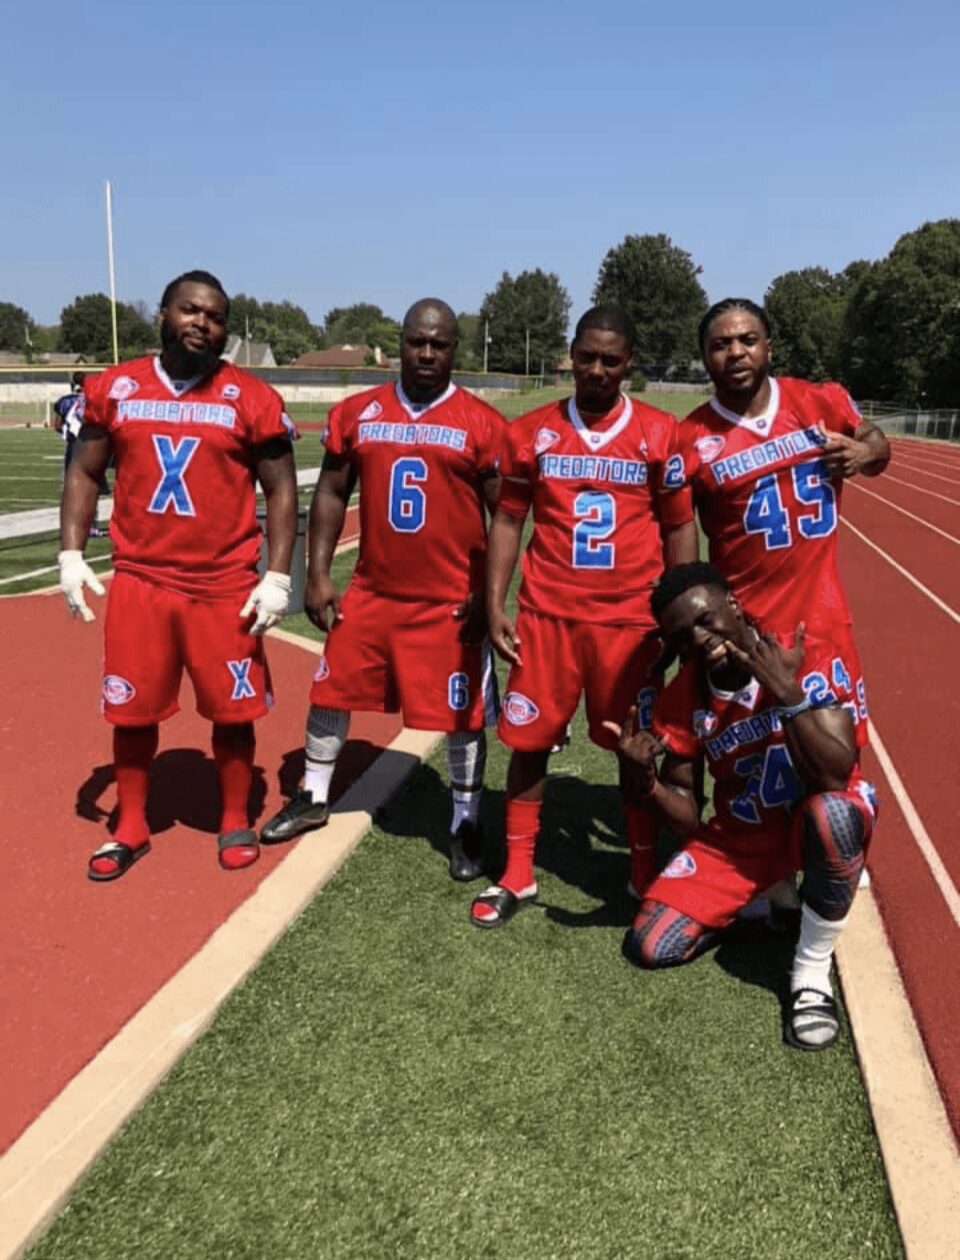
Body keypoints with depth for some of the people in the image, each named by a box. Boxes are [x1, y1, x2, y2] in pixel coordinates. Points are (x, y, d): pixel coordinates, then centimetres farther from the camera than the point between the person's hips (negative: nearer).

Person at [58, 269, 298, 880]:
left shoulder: (252, 399, -3)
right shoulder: (113, 388, 4)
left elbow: (281, 490, -1)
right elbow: (84, 474, 11)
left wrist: (278, 577, -7)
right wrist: (72, 555, 1)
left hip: (226, 586, -2)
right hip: (138, 581, 2)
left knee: (232, 709, 7)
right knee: (132, 710, 10)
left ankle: (236, 822, 28)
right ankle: (131, 828, 29)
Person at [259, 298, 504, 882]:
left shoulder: (482, 423, -6)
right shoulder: (356, 413, 3)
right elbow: (331, 494, 9)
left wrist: (490, 594, -8)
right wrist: (318, 575, 3)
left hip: (451, 601, -3)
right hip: (371, 593, 4)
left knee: (463, 714, 6)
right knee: (333, 690, 14)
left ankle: (467, 823, 25)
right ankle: (313, 799, 35)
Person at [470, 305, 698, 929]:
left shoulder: (661, 433, 0)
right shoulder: (531, 431, 3)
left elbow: (679, 527, 4)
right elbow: (508, 520, 7)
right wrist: (495, 605, 0)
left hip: (631, 619, -1)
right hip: (546, 614, 1)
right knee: (529, 741, 7)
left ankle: (646, 878, 26)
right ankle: (518, 876, 23)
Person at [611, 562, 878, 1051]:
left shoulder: (812, 661, -20)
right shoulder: (682, 699, -9)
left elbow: (834, 779, -31)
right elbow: (687, 821, -5)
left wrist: (787, 693, -39)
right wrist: (641, 778, -25)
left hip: (818, 826, -3)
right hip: (737, 839, 4)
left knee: (832, 813, -41)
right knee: (650, 947, -9)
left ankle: (811, 972, -17)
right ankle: (763, 899, 18)